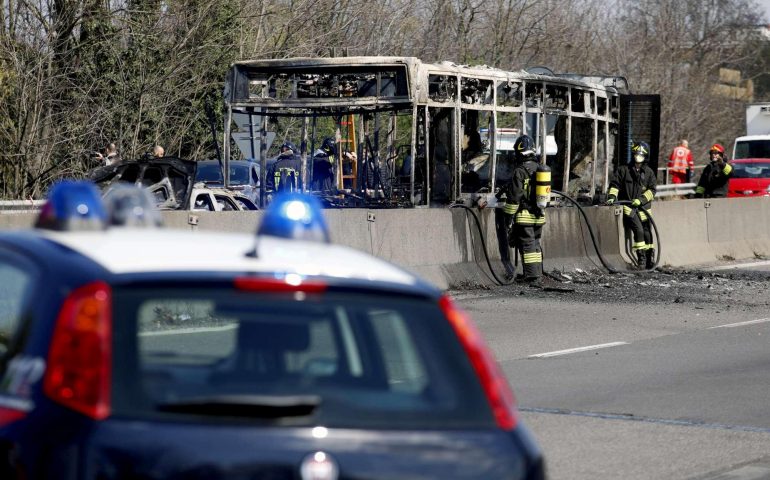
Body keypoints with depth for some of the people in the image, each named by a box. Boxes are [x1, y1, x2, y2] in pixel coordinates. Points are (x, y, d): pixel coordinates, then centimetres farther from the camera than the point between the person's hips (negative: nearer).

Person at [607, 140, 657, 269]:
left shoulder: (649, 172, 8)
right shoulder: (623, 170, 4)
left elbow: (652, 190, 1)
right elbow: (615, 184, 7)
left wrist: (640, 199, -13)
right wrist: (612, 196, -9)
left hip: (642, 207, 3)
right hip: (628, 206, -3)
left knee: (647, 233, 3)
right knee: (638, 229, -19)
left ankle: (650, 258, 17)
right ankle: (641, 257, -13)